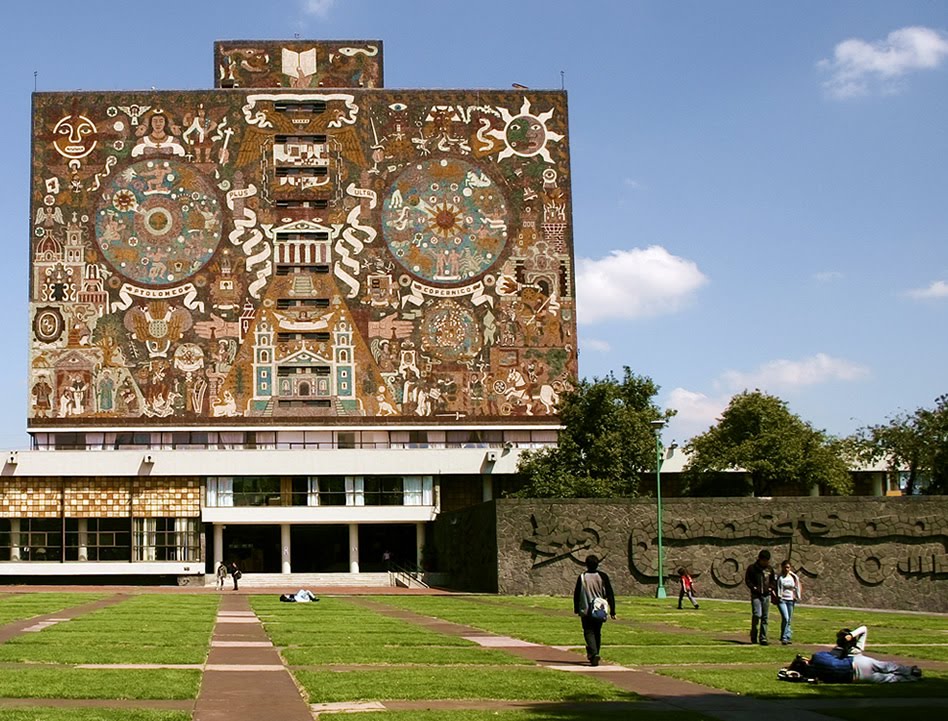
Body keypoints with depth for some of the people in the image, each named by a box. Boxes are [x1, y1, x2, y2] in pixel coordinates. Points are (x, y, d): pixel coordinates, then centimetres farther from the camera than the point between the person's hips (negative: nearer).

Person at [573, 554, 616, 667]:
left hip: (586, 611, -2)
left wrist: (576, 609, 17)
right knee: (597, 633, 17)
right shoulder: (603, 576, -1)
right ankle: (594, 655, 24)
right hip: (600, 611, 2)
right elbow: (610, 595, -2)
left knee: (589, 632, -2)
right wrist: (612, 611, 3)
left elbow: (576, 594, 4)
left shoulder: (582, 577, -3)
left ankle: (594, 653, -23)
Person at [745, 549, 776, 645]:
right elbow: (747, 580, 2)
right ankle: (753, 637, 2)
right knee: (757, 615, -15)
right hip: (756, 595, -4)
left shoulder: (770, 569, 11)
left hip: (766, 595, 4)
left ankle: (763, 638, 10)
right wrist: (754, 587, -11)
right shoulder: (752, 568, -1)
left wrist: (771, 587, 4)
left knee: (765, 617, 4)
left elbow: (773, 580, 22)